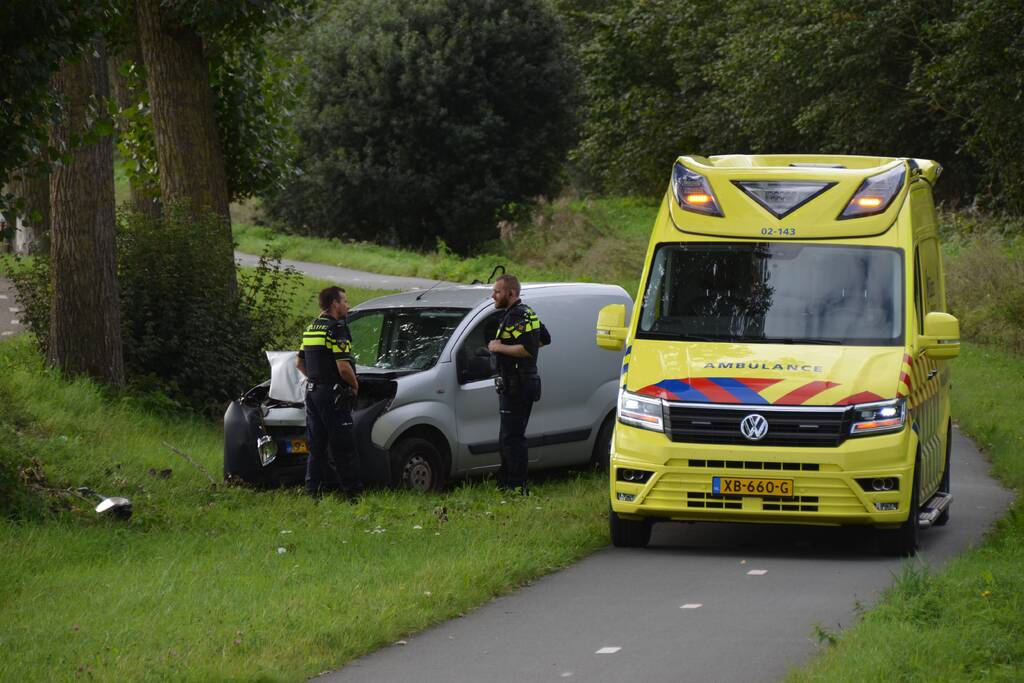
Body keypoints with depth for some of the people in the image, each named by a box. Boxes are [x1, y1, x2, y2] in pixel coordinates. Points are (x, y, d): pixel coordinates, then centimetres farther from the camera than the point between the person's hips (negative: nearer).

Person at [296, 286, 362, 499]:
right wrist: (354, 385, -4)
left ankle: (313, 490, 13)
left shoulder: (311, 329, 14)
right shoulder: (337, 329, -14)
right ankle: (353, 491, -2)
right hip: (333, 394, -8)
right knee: (343, 447, -4)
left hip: (312, 392, 9)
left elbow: (299, 363, 21)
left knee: (316, 446, 12)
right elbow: (343, 368, -21)